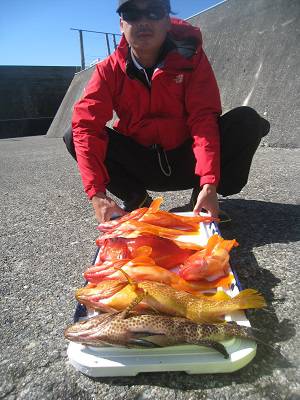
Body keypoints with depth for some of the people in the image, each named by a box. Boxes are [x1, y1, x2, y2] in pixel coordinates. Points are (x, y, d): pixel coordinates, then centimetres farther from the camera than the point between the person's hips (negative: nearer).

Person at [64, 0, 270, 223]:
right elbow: (86, 125, -20)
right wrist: (97, 194, -32)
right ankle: (137, 200, -4)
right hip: (140, 166, 1)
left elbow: (203, 118, -20)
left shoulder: (190, 57, -10)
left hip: (186, 160, -1)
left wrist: (209, 183, -33)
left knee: (247, 121, -23)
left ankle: (200, 194, -6)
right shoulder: (109, 70, -9)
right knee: (74, 138, -18)